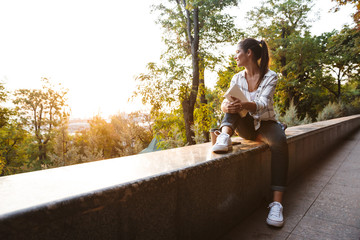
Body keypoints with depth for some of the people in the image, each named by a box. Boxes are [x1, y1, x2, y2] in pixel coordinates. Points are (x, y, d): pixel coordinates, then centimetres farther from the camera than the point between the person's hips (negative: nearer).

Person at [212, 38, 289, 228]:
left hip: (265, 124, -2)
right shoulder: (237, 78, 3)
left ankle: (277, 203, -38)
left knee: (280, 142, -35)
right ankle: (225, 136, -47)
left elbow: (262, 104, -25)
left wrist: (244, 105, -47)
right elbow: (226, 101, -9)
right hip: (245, 126, 3)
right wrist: (226, 106, -34)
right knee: (233, 105, -23)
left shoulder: (270, 76, -9)